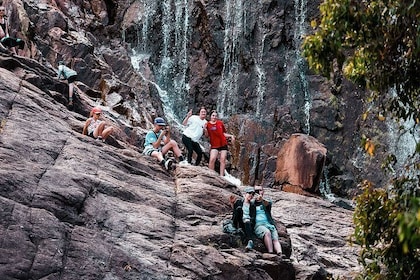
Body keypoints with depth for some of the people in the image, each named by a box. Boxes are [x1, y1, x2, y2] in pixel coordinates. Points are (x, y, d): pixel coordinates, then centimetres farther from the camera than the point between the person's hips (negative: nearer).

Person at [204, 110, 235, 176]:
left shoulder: (220, 123, 5)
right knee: (212, 159, -17)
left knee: (223, 160, -1)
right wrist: (205, 130, -21)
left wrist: (231, 136, 4)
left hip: (223, 144, 3)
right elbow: (207, 135, -3)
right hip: (214, 145, -3)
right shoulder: (208, 124, -2)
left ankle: (221, 176, 2)